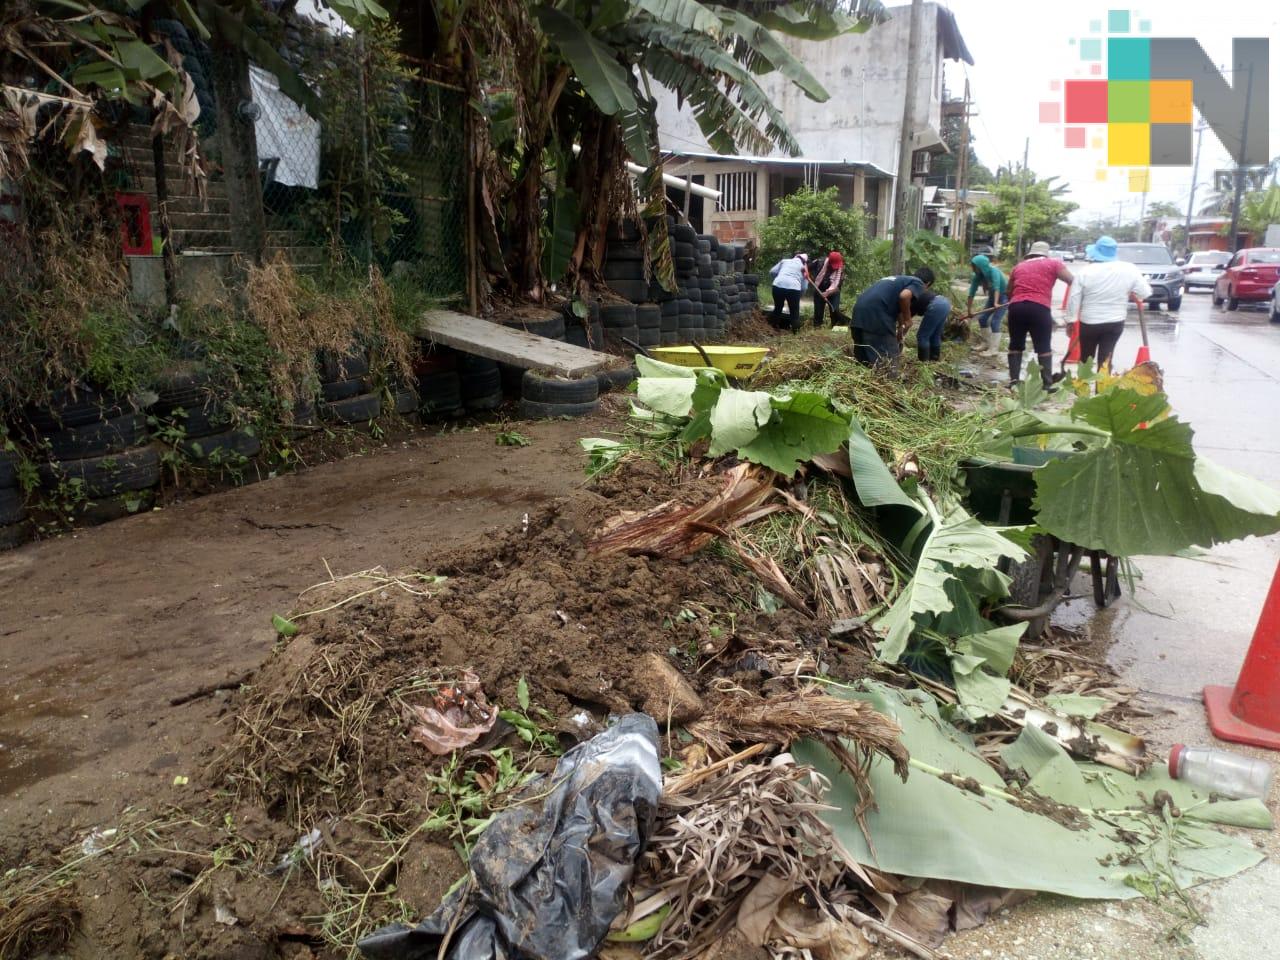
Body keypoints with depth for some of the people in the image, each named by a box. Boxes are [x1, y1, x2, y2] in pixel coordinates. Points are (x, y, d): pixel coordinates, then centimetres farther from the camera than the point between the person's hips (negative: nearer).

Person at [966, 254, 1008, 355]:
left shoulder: (994, 271, -31)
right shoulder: (978, 276, -13)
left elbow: (997, 287, -45)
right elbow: (972, 292, -9)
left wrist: (996, 303, -59)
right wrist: (969, 309, -8)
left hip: (1003, 297, -7)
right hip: (992, 297, 7)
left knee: (994, 322, -15)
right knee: (982, 319, 9)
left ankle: (994, 349, -9)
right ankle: (989, 343, 24)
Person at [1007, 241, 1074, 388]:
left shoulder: (1019, 267, 23)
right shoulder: (1053, 263, 12)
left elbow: (1009, 292, 28)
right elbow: (1072, 281, 3)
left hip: (1016, 307, 3)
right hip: (1039, 308, -3)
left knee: (1015, 345, 14)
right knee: (1044, 347, 3)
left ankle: (1014, 379, 9)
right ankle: (1047, 383, 1)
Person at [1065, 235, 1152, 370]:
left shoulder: (1085, 272, -10)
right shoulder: (1129, 269, -6)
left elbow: (1074, 300, -8)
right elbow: (1145, 293, -2)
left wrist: (1070, 320, 3)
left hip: (1089, 323, -1)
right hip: (1115, 322, 1)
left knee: (1085, 359, 15)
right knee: (1105, 360, 5)